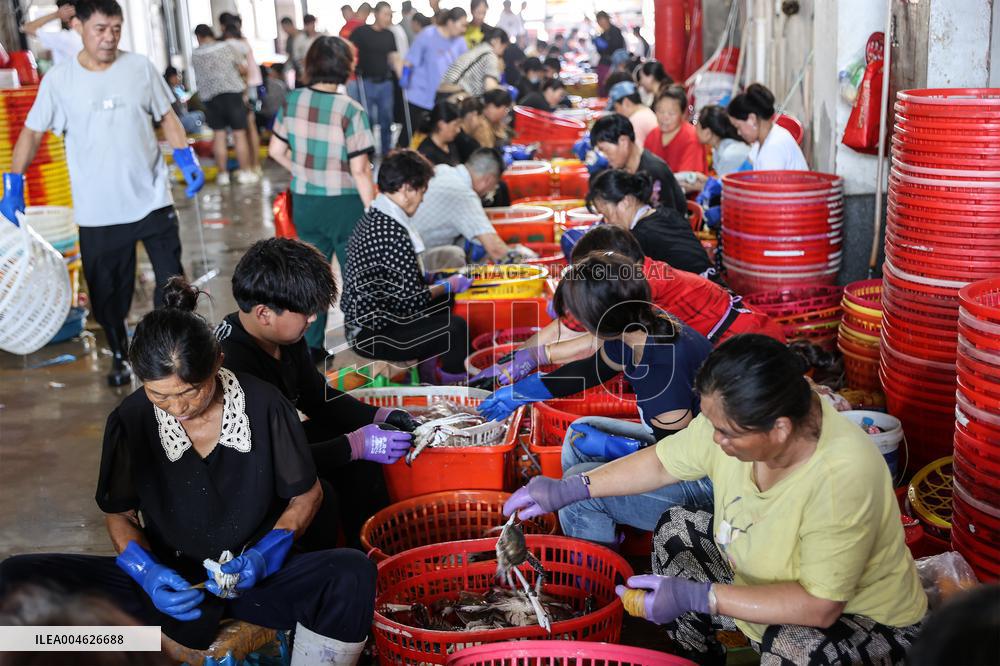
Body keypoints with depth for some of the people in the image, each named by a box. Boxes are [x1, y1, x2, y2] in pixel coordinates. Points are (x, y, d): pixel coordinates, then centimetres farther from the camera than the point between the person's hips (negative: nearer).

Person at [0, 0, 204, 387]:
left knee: (172, 281, 7)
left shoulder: (140, 68, -1)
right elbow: (31, 134, 2)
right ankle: (119, 354, 32)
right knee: (107, 292, 10)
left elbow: (167, 117, 8)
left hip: (152, 199, 1)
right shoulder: (59, 79, -4)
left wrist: (188, 162, -5)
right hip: (98, 210, 0)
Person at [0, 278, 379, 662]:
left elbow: (306, 495, 1)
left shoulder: (263, 405, -12)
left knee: (353, 575, -34)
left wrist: (264, 555, -16)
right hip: (169, 583, 1)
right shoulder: (130, 420, -7)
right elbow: (119, 514, 6)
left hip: (257, 576, -1)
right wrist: (148, 572, -14)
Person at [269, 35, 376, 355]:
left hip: (305, 202, 5)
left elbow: (276, 151, 6)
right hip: (345, 204, -5)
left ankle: (310, 345, 24)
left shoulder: (293, 101, -3)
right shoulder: (350, 110, -18)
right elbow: (359, 170, -19)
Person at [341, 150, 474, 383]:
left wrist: (439, 283, 12)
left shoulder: (373, 217, 4)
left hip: (362, 322, 10)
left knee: (446, 303, 17)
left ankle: (429, 369, 24)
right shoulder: (394, 233, -26)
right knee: (457, 328, -11)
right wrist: (449, 286, -4)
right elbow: (412, 300, -20)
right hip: (372, 336, -10)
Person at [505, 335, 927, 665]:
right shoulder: (734, 418, -19)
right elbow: (662, 462, -2)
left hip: (863, 622, -7)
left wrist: (697, 598, -34)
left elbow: (820, 607, -33)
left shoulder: (843, 479, -38)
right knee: (675, 531, 3)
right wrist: (569, 489, -6)